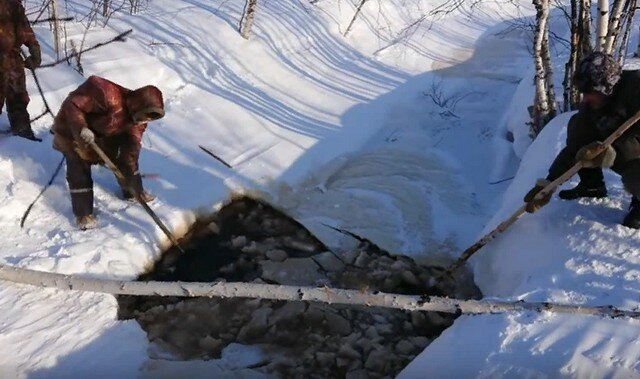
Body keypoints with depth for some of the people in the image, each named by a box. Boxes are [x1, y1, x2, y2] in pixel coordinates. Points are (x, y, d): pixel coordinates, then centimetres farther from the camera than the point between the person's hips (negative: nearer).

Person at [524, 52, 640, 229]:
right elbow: (575, 146, -9)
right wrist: (548, 183, -15)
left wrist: (612, 153, -48)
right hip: (621, 155, 6)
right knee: (577, 125, -6)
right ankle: (593, 185, 7)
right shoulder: (591, 104, -8)